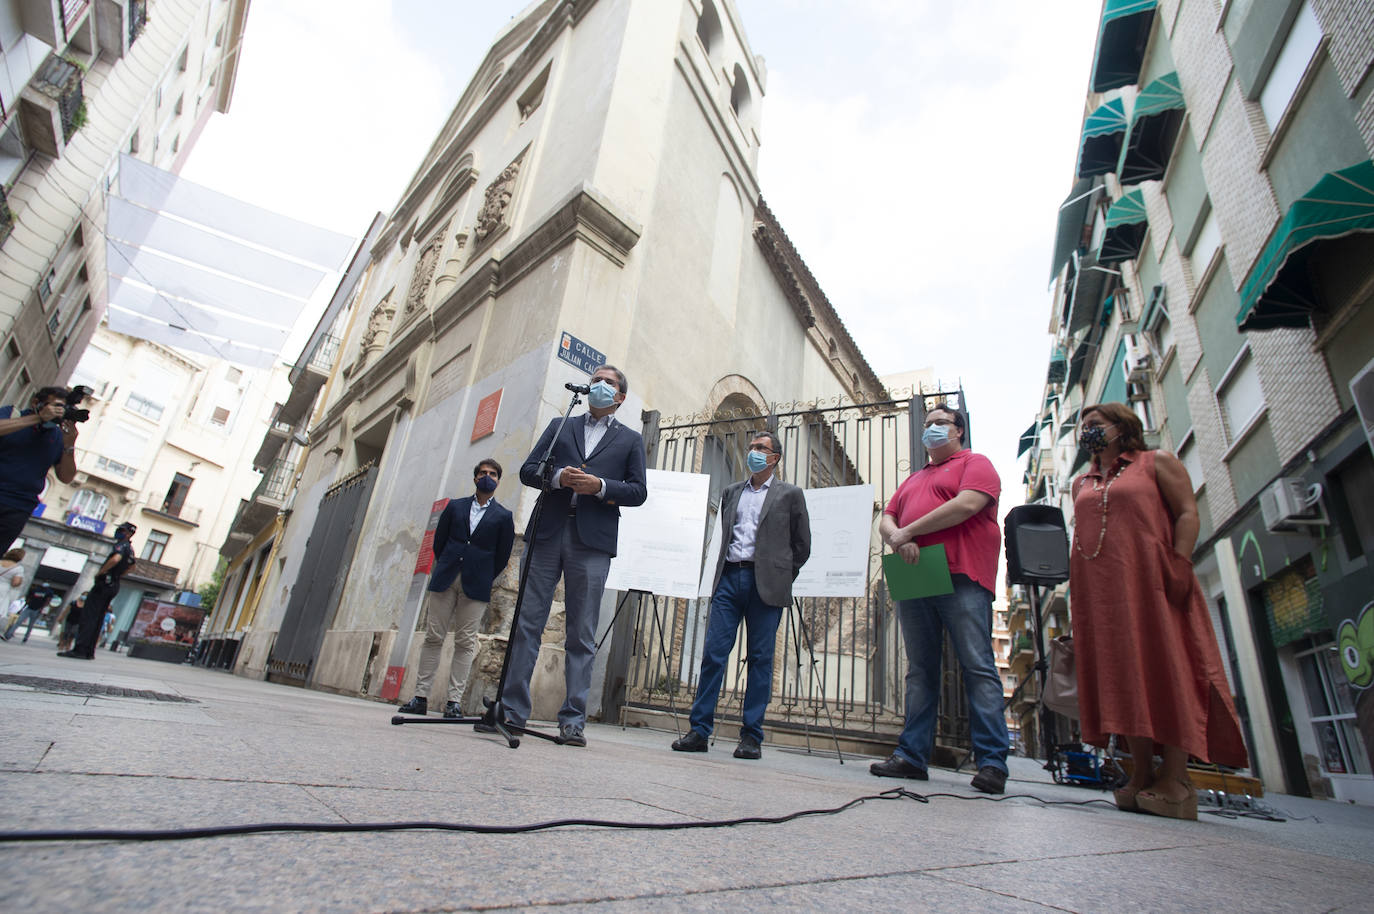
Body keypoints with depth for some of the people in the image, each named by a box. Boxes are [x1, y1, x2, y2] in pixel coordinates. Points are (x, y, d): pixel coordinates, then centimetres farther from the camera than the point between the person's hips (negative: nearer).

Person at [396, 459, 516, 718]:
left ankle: (454, 701, 2)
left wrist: (484, 579, 3)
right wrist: (445, 569, 10)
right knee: (433, 637, 2)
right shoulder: (455, 507, 14)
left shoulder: (503, 516, 7)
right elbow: (439, 541, 14)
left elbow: (503, 555, 5)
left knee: (465, 642, -2)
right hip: (445, 580, 2)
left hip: (476, 585, -2)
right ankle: (421, 697, 8)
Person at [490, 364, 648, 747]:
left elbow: (638, 491, 6)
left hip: (592, 542, -1)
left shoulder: (630, 439, 16)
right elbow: (528, 470, 11)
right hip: (547, 533, 2)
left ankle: (573, 721, 6)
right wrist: (558, 477, -9)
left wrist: (600, 486, -11)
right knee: (527, 622, 2)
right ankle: (512, 710, 11)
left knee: (582, 635, 0)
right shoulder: (560, 426, 20)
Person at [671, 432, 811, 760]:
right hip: (729, 577, 3)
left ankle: (752, 736, 10)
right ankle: (700, 730, 6)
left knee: (760, 659, 1)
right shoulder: (731, 492, 19)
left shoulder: (790, 495, 7)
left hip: (765, 584, -3)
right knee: (713, 653, -1)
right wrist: (725, 569, 13)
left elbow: (802, 545, 7)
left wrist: (780, 579, 5)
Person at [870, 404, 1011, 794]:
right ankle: (912, 755, 9)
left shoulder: (975, 463, 7)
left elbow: (967, 505, -11)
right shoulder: (913, 479, 27)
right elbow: (886, 520, 19)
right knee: (920, 671, 7)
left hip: (961, 578, -6)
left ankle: (992, 761, -1)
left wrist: (909, 530, -8)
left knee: (978, 667, -6)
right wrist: (897, 538, -6)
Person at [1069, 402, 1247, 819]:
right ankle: (1141, 774, 5)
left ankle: (1175, 778, -4)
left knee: (1165, 670, -7)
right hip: (1098, 590, 5)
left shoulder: (1157, 462, 10)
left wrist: (1178, 565, -15)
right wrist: (1077, 588, 12)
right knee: (1121, 677, 2)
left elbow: (1187, 513, 0)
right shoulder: (1081, 483, 23)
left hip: (1149, 582, -5)